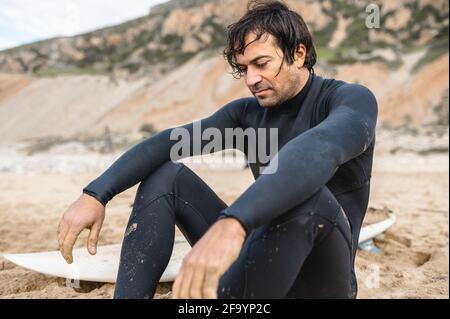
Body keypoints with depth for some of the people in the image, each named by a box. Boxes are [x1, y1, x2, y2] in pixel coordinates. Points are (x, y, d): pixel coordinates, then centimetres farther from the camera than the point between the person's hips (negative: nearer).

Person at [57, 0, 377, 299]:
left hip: (320, 276, -5)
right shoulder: (247, 113, 6)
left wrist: (232, 223, -53)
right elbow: (171, 141, -7)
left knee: (308, 194, -37)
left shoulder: (352, 100, -12)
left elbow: (319, 150, -37)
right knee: (165, 175, -3)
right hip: (261, 258, 5)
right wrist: (96, 194, -21)